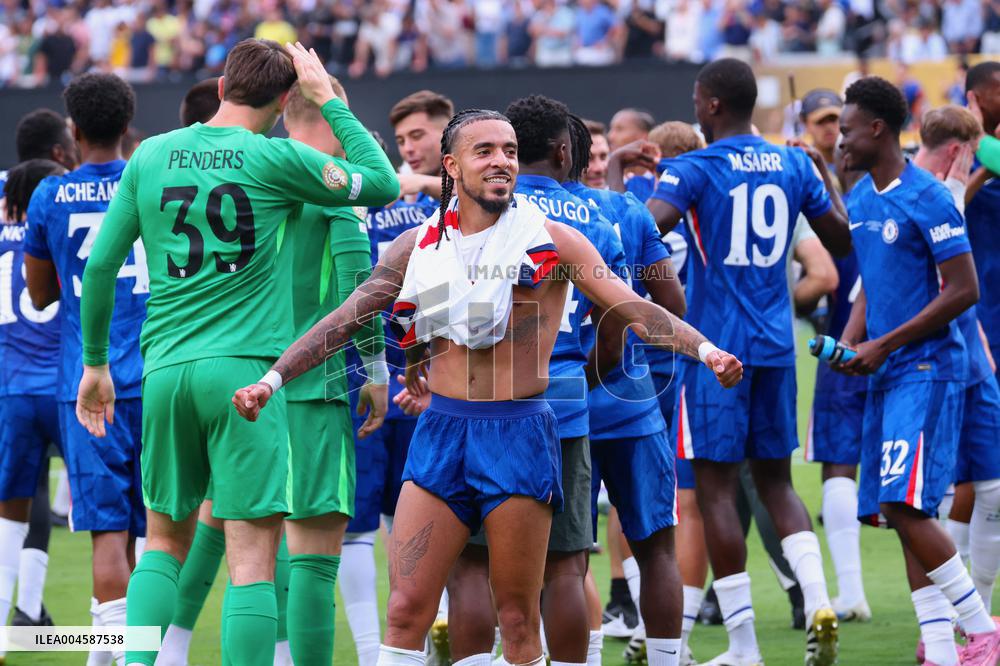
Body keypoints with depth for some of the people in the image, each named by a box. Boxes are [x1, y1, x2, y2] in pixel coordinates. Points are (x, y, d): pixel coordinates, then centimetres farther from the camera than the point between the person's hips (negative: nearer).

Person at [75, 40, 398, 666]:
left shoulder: (150, 156, 9)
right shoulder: (274, 159, -3)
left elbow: (100, 266, 10)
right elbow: (384, 184, 9)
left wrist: (96, 363, 20)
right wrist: (329, 99, 16)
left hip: (165, 372, 4)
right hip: (246, 367, -4)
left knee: (166, 539, 17)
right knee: (253, 554, -4)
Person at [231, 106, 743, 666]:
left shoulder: (551, 241, 1)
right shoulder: (419, 245, 9)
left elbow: (636, 308, -7)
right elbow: (344, 321, 12)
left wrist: (704, 349, -22)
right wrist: (273, 378, 3)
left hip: (520, 432, -2)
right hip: (441, 430, 2)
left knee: (518, 619, -1)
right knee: (406, 609, -4)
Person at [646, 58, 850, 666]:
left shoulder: (694, 170, -8)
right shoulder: (794, 166, 7)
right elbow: (842, 240, 16)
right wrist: (827, 175, 31)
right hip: (777, 345, 5)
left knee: (716, 488, 0)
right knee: (776, 482, 15)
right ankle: (818, 600, -7)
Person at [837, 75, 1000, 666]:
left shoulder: (928, 199, -13)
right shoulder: (860, 201, 13)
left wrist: (884, 345, -15)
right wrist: (852, 339, 5)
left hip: (927, 368, -9)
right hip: (886, 374, 9)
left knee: (905, 505, -17)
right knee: (904, 514, 5)